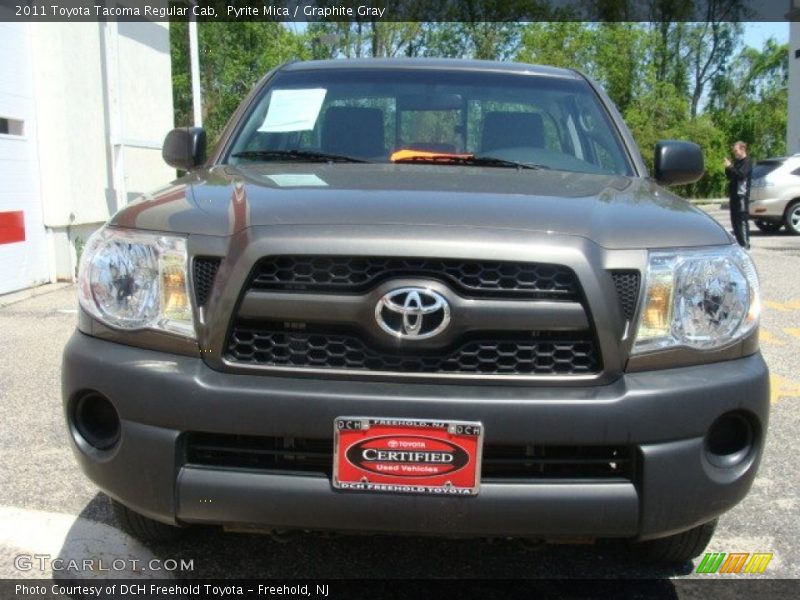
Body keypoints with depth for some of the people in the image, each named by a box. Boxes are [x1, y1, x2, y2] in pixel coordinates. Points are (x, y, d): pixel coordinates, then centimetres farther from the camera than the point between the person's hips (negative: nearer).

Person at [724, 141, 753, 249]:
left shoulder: (747, 161, -6)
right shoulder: (737, 161, 20)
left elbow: (741, 174, -19)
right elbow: (729, 176, 19)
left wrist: (730, 167, -16)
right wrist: (728, 168, 3)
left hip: (742, 194, -9)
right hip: (734, 194, 9)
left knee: (742, 220, -10)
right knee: (734, 220, 9)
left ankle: (745, 243, -9)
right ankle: (740, 242, 16)